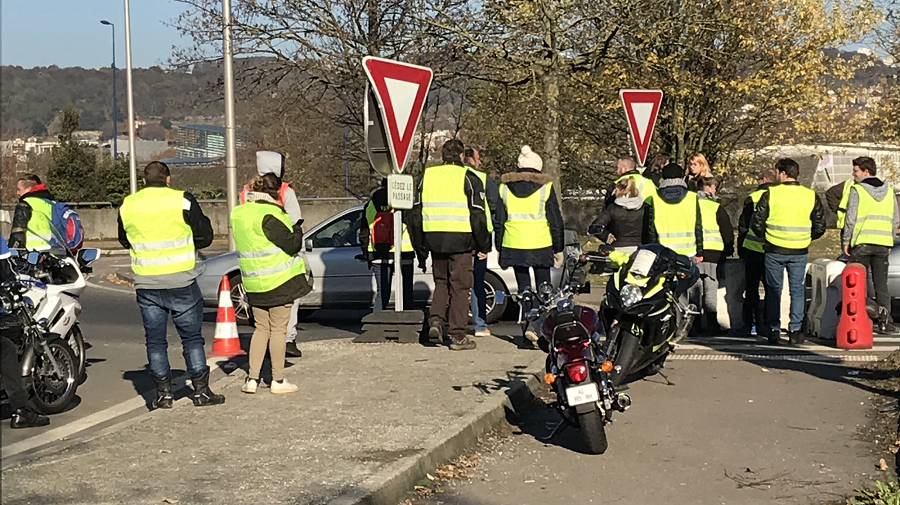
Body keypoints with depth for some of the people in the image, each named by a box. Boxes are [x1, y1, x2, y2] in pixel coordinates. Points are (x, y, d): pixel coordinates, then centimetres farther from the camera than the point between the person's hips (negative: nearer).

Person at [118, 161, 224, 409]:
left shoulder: (127, 205, 4)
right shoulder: (183, 200, -7)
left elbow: (125, 240, 18)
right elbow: (205, 236, -2)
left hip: (146, 284, 3)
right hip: (181, 282, -2)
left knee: (155, 340, 10)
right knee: (192, 337, 6)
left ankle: (163, 393, 10)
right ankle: (201, 390, 6)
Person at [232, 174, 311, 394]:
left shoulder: (238, 213, 7)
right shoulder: (269, 215, -18)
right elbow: (292, 245, -18)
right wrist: (297, 229, 2)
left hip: (253, 283, 7)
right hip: (279, 281, -7)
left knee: (261, 328, 15)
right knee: (278, 329, 2)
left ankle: (252, 378, 11)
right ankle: (278, 381, 8)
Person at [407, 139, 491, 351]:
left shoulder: (427, 176, 11)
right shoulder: (468, 178, -2)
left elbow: (415, 214, 13)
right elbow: (478, 216, -5)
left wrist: (420, 247, 19)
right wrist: (483, 246, 3)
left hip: (434, 240, 4)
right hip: (460, 241, -4)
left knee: (441, 282, 19)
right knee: (460, 286, 2)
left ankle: (436, 320, 0)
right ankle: (458, 335, 3)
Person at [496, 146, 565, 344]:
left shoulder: (505, 187, 7)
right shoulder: (545, 186, -1)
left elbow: (499, 221, 10)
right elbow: (556, 221, 0)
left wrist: (500, 249, 16)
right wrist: (559, 249, 7)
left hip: (513, 245, 2)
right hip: (540, 245, -2)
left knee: (523, 287, 8)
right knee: (543, 287, 9)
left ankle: (528, 324, -5)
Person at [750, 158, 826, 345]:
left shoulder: (770, 194, -7)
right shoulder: (810, 196, 1)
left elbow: (756, 223, -5)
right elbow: (820, 226, 5)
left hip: (775, 250, -1)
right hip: (800, 252, 1)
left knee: (773, 290, 8)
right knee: (798, 290, 9)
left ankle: (773, 330, 10)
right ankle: (795, 329, 5)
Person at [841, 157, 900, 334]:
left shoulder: (857, 190, -6)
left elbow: (850, 219, -9)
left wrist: (845, 241, 0)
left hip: (862, 242, -4)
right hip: (883, 243, 4)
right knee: (881, 284, 7)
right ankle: (883, 321, 5)